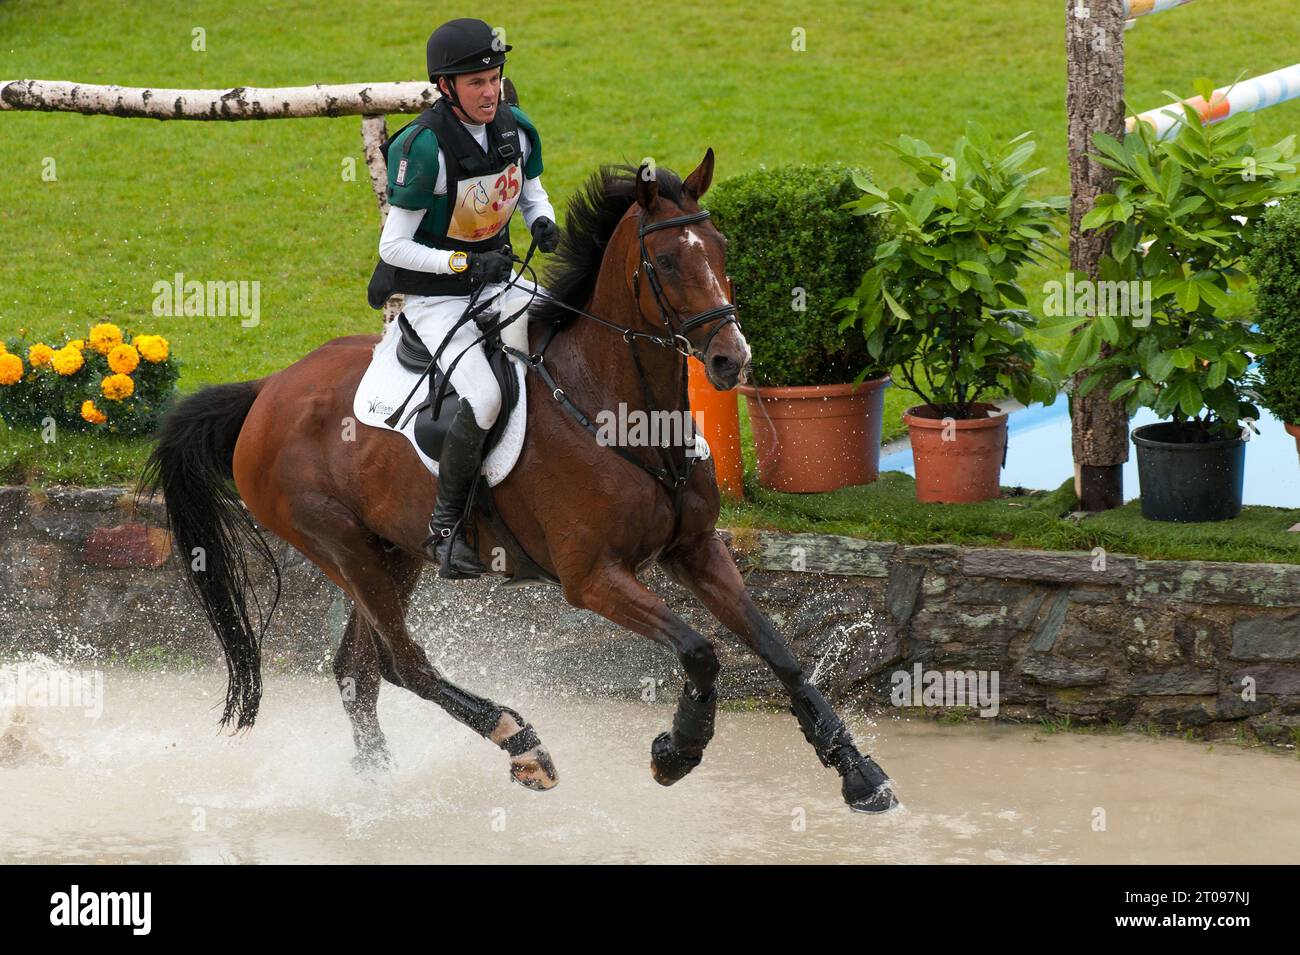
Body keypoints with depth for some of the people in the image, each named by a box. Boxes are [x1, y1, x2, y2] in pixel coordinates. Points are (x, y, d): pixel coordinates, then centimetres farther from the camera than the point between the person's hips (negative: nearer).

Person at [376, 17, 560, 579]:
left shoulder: (516, 130, -3)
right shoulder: (424, 149, -22)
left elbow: (531, 193, 17)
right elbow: (393, 247, -17)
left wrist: (543, 222, -7)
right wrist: (465, 264, -24)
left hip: (493, 284, 7)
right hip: (434, 298, -6)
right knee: (484, 398, -27)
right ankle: (444, 529, -11)